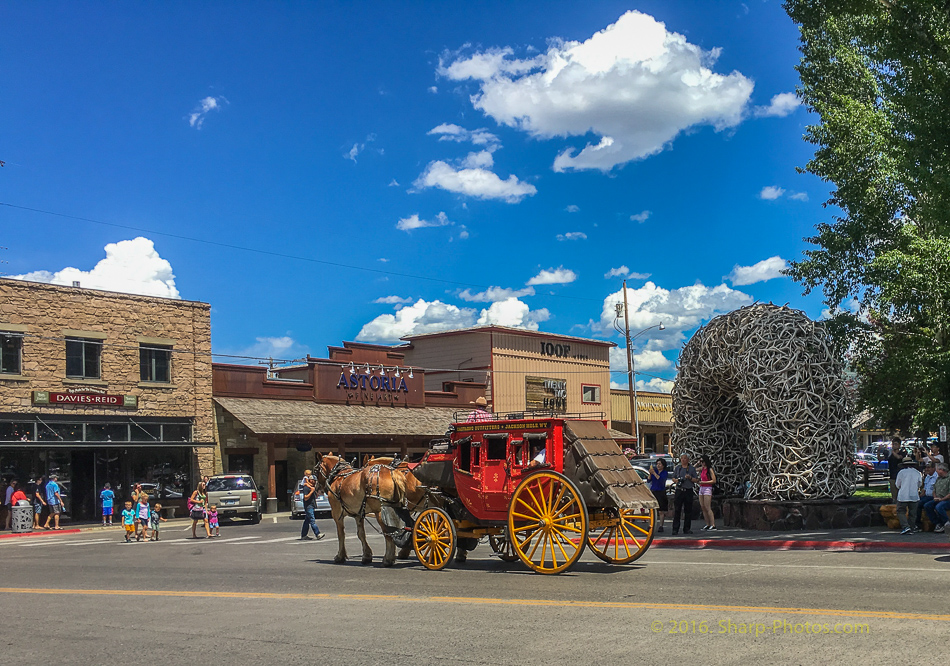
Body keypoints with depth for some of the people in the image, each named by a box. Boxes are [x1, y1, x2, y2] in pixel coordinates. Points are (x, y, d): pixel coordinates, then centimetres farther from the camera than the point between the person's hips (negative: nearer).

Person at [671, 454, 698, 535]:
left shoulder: (692, 468, 7)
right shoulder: (677, 468, 13)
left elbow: (696, 480, 5)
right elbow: (673, 478, 19)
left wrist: (690, 478, -13)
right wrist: (677, 480, -3)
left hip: (688, 491, -1)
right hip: (679, 491, 1)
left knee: (688, 510, 2)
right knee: (677, 510, -4)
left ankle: (686, 529, 10)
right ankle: (675, 529, -3)